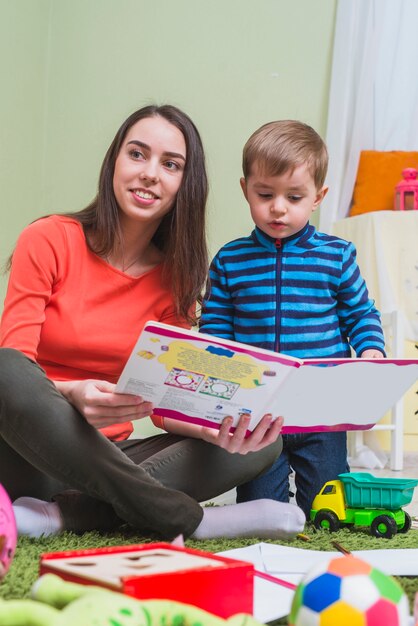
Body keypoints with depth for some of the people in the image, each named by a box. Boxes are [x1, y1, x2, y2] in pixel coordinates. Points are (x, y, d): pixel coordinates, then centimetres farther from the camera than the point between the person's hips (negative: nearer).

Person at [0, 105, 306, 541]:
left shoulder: (175, 277, 5)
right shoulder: (48, 241, -5)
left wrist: (216, 429, -27)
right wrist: (72, 396, -36)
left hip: (105, 458, 4)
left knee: (261, 442, -15)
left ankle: (67, 513, -30)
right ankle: (180, 516, -30)